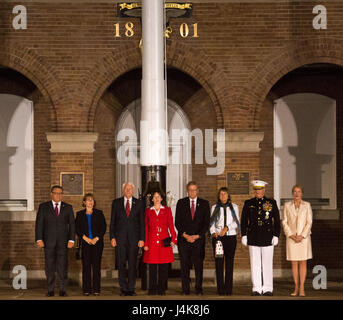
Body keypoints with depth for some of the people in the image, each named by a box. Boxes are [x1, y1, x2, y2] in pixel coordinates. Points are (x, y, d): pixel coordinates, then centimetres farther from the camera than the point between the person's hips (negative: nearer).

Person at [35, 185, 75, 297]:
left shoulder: (68, 207, 10)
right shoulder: (43, 207, 8)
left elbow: (72, 224, 6)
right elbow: (39, 223, 3)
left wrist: (71, 240, -4)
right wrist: (39, 239, -8)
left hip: (63, 241, 0)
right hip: (48, 241, 0)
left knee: (63, 265, -4)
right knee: (49, 266, 0)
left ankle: (63, 289, 1)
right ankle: (50, 290, 5)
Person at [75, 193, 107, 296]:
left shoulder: (99, 213, 9)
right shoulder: (80, 214, 11)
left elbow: (103, 227, 5)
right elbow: (77, 228, 5)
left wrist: (96, 238, -7)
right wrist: (85, 238, -7)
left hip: (97, 242, 0)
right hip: (85, 243, 0)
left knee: (96, 265, -4)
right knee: (86, 265, -2)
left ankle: (96, 289, -1)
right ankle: (86, 289, 0)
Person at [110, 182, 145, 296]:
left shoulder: (139, 203, 7)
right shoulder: (116, 202, 7)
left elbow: (142, 222, 5)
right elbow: (113, 221, 6)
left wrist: (142, 239, -2)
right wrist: (112, 237, -2)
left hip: (134, 237, 0)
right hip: (120, 237, 0)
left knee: (133, 264, 1)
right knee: (121, 264, 1)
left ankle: (131, 289, 8)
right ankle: (123, 289, 7)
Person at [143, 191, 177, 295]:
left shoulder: (167, 210, 8)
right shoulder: (148, 211, 9)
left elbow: (171, 225, 4)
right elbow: (146, 228, 8)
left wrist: (173, 239, -7)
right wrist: (145, 243, 2)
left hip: (164, 242, 0)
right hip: (152, 242, 0)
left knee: (164, 267, 0)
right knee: (152, 267, 0)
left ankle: (162, 289, 8)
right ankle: (152, 289, 7)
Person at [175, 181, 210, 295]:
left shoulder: (204, 204, 9)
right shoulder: (181, 203, 9)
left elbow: (206, 223, 5)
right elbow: (177, 222, 5)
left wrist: (197, 236, -6)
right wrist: (185, 235, -7)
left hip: (198, 239, 0)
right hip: (183, 239, 0)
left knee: (198, 265, -2)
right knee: (184, 266, 0)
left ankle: (198, 290, 4)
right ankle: (185, 290, 4)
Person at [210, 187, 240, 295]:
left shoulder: (234, 207, 11)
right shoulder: (214, 207, 12)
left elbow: (236, 222, 3)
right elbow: (211, 222, 6)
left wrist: (227, 228, -13)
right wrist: (213, 232, -12)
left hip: (231, 237, 0)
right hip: (217, 237, 0)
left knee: (229, 262, -2)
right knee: (219, 263, -4)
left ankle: (228, 289, 0)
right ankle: (220, 289, -2)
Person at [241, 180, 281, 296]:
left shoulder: (272, 203, 5)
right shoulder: (248, 203, 9)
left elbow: (277, 221, 5)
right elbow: (244, 220, 9)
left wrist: (276, 236, -2)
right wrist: (244, 235, 3)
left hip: (267, 238, -1)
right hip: (253, 238, 1)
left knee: (267, 264, 1)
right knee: (255, 264, 3)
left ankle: (268, 289, 8)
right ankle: (256, 289, 8)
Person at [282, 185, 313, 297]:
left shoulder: (307, 205, 2)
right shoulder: (287, 205, 5)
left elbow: (309, 222, -1)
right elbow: (285, 222, 3)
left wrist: (302, 236, -12)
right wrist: (291, 235, -9)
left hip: (304, 237, -1)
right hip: (291, 237, 1)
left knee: (302, 262, -2)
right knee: (294, 263, 3)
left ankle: (302, 288, -1)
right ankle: (296, 287, 10)